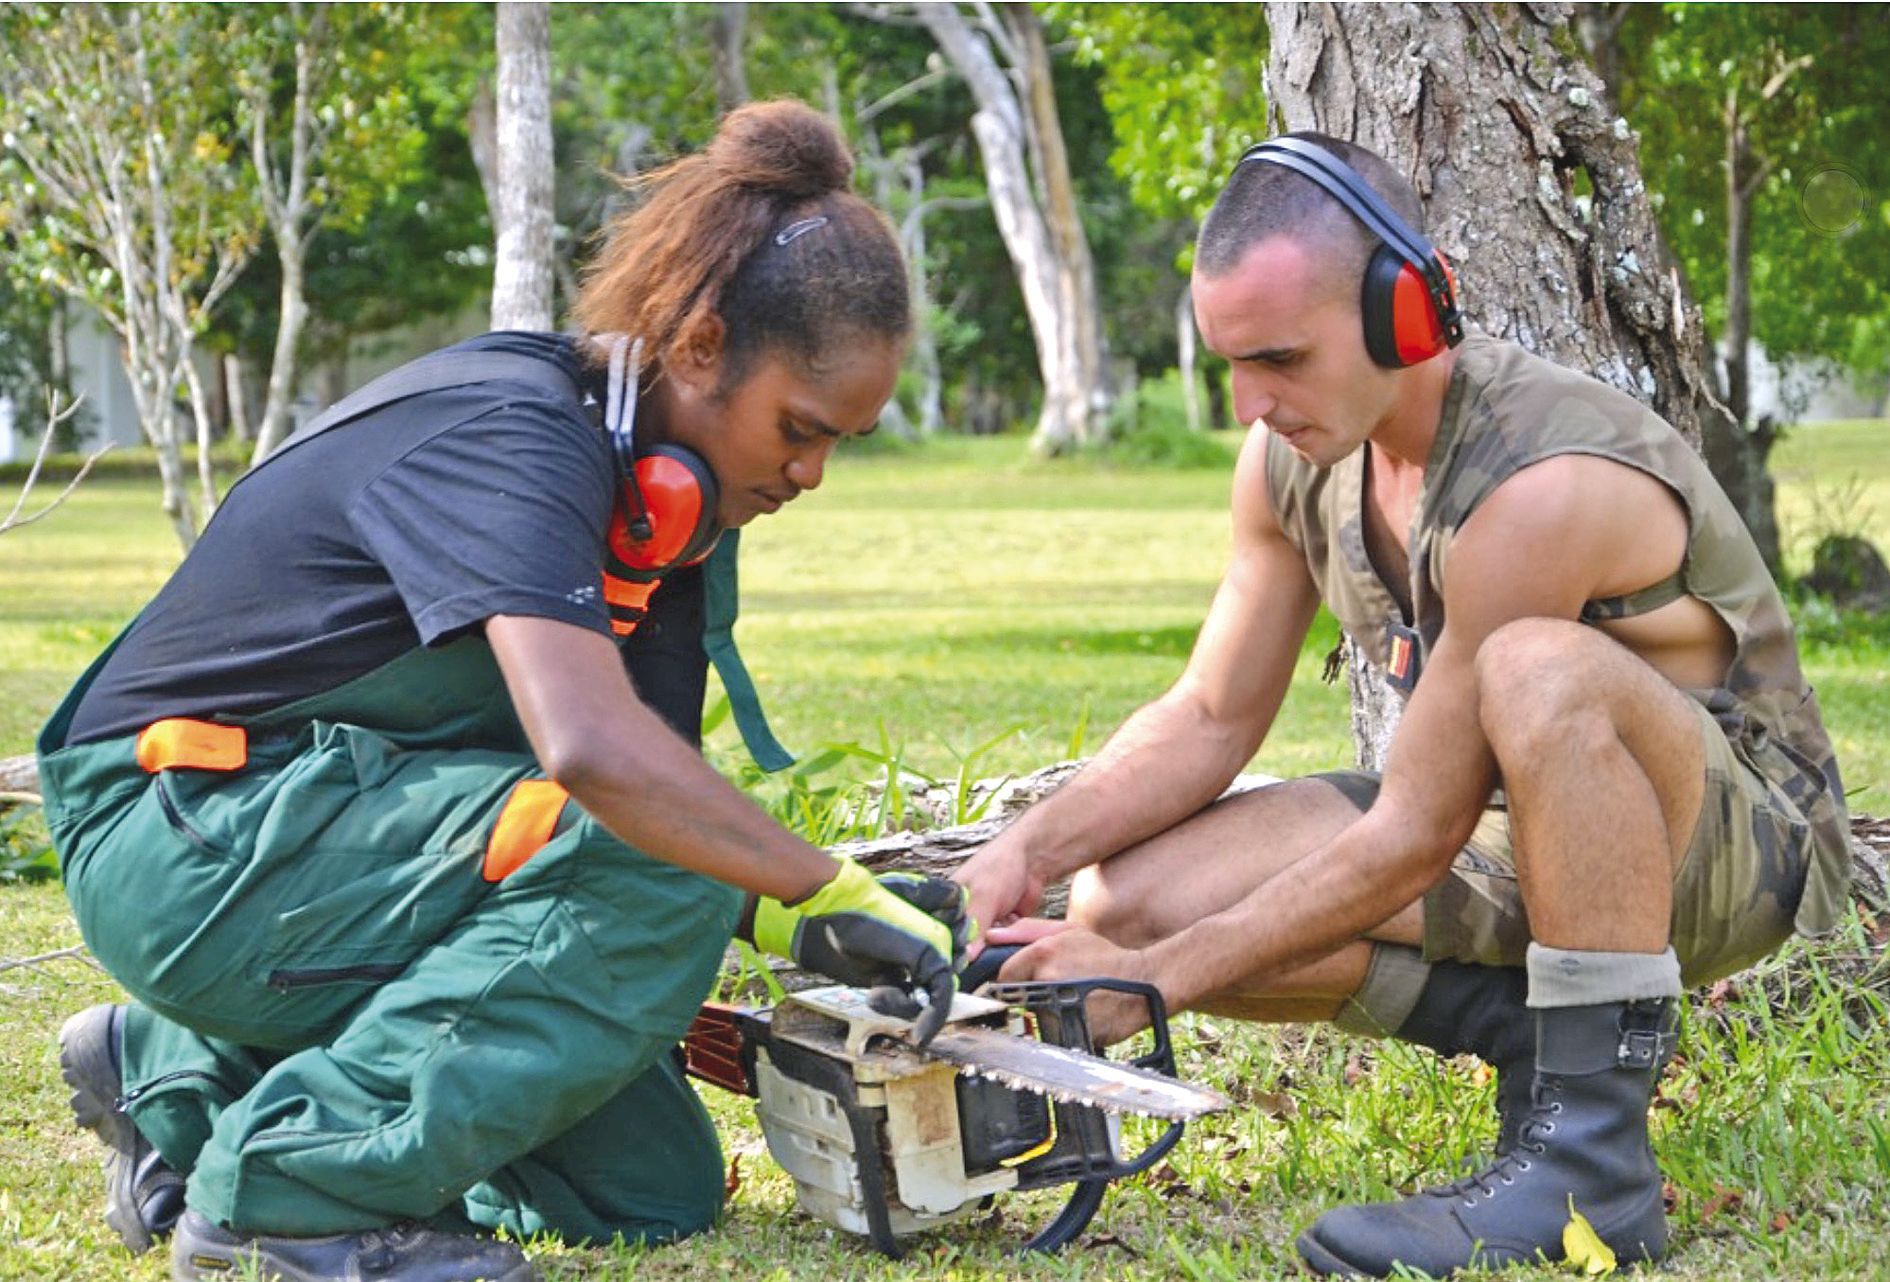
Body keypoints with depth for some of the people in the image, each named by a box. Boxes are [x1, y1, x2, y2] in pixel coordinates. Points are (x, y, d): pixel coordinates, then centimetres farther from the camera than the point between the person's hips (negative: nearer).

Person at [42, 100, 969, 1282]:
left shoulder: (674, 496, 5)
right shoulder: (506, 433, -24)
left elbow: (657, 775, 4)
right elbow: (590, 748, -40)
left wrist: (774, 918, -12)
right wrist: (831, 897, -33)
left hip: (352, 845, 10)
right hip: (185, 841, -10)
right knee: (644, 869, -28)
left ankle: (188, 1073, 17)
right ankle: (303, 1186, -19)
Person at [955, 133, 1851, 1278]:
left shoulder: (1540, 485, -31)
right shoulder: (1297, 451, -6)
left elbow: (1414, 837, -27)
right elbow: (1211, 717, 4)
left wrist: (1156, 979, -24)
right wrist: (1025, 853, -13)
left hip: (1744, 840, -7)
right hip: (1519, 830, 8)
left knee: (1540, 668, -42)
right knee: (1122, 902, -11)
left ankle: (1594, 1156, -31)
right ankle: (1539, 1031, -2)